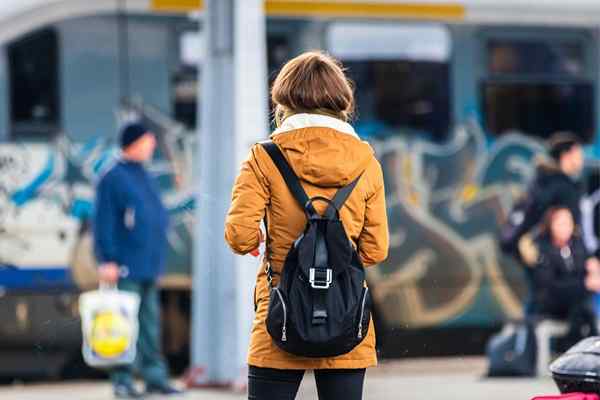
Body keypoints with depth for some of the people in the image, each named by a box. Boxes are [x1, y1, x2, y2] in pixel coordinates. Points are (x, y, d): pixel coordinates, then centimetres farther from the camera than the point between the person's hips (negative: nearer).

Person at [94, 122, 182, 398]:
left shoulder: (142, 177, 18)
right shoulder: (112, 179, -10)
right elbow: (104, 222, -13)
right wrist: (107, 261, -18)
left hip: (149, 266, 9)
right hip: (127, 266, -9)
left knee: (150, 321, 10)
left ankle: (154, 376, 14)